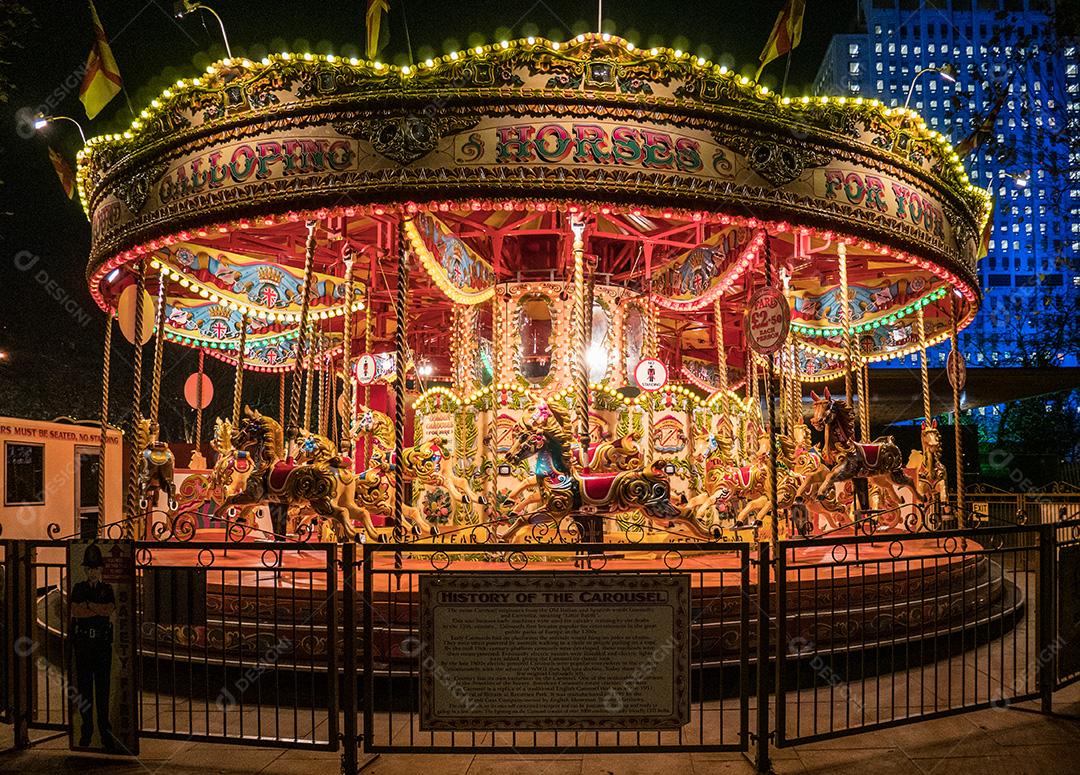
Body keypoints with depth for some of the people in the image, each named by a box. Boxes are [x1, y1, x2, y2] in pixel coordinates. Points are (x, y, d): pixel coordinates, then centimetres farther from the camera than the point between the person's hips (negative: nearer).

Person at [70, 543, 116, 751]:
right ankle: (86, 732, 10)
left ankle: (105, 732, 4)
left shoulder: (107, 589, 11)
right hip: (82, 642, 0)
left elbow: (110, 609, -7)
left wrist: (87, 605, -8)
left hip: (102, 642, 0)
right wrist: (99, 609, -11)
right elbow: (75, 611, -6)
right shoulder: (78, 588, 10)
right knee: (84, 687, 2)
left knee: (103, 687, 0)